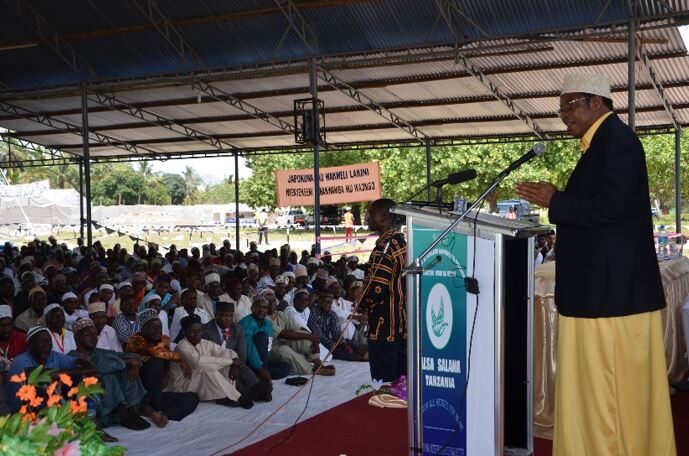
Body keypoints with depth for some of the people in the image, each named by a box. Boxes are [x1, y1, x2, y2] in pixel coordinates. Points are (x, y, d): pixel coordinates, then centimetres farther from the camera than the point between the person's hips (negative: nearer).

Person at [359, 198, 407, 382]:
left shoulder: (385, 247, -17)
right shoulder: (403, 242, 10)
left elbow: (377, 287, -22)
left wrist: (362, 308, -4)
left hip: (384, 327, -9)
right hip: (403, 324, 9)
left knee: (384, 381, -2)